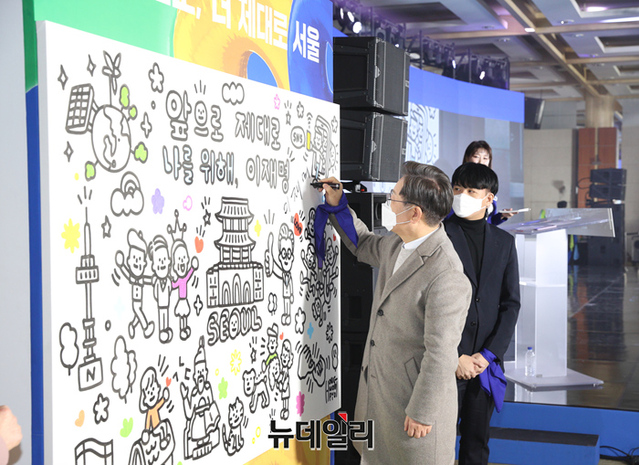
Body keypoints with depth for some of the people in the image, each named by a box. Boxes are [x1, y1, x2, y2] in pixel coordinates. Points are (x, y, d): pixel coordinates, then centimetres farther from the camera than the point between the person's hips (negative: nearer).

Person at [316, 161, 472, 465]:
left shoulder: (446, 275, -28)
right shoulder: (397, 245, 1)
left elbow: (441, 354, -26)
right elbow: (363, 245, 26)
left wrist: (421, 413, -20)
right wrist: (338, 205, 15)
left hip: (415, 394, -9)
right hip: (377, 387, 9)